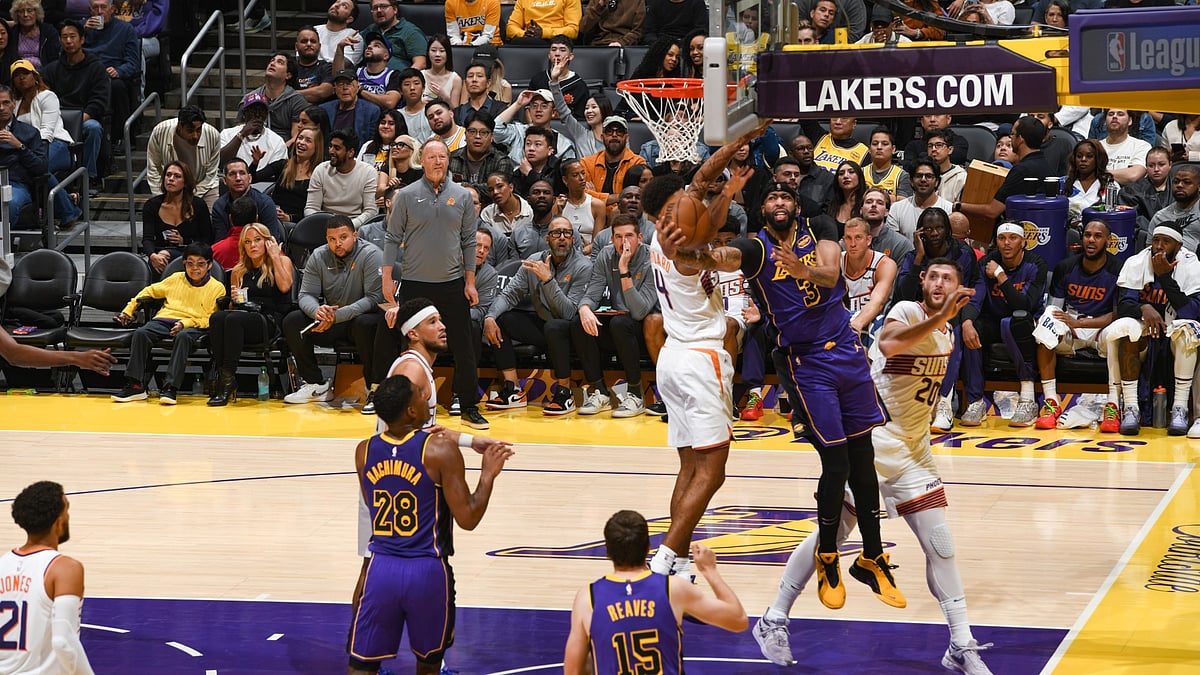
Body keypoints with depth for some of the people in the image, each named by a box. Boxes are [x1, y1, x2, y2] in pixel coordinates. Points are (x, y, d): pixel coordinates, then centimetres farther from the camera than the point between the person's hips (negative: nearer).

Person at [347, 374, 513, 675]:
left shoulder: (364, 451, 1)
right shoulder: (440, 451, -13)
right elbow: (468, 518, -13)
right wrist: (488, 474, 2)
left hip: (381, 569, 3)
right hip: (428, 572, -3)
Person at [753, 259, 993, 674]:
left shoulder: (947, 334, 11)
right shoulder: (907, 312, -13)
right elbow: (887, 343, -39)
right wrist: (941, 317, -45)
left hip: (912, 451, 6)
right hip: (871, 441, -6)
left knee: (940, 546, -1)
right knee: (831, 535, 0)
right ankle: (773, 621, 14)